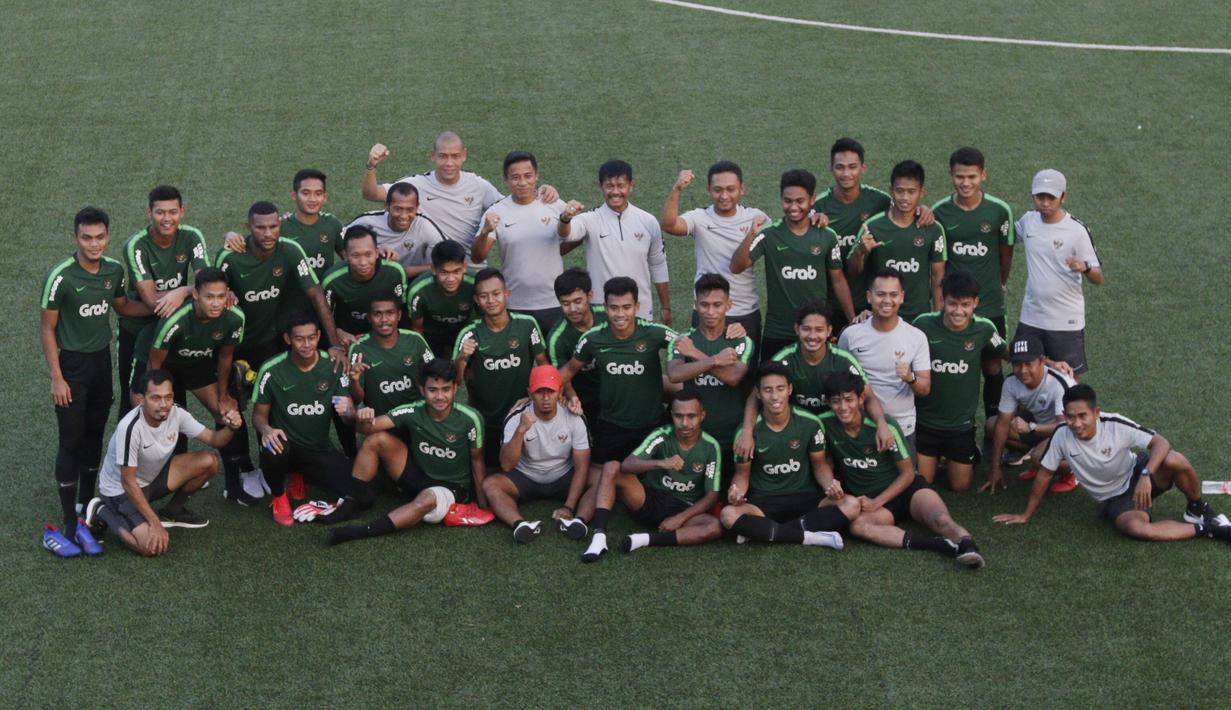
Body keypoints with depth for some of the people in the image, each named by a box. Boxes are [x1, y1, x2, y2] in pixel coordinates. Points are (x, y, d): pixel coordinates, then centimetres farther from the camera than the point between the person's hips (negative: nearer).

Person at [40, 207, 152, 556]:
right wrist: (56, 378, -14)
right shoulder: (61, 277, -19)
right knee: (71, 442, -3)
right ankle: (69, 524, 4)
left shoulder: (114, 270, -3)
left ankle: (85, 509, 28)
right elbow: (46, 329, -12)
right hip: (72, 364, -5)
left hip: (102, 361, 5)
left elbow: (123, 306, 17)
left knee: (94, 437, 14)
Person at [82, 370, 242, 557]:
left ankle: (173, 511, 11)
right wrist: (155, 524, -27)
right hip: (121, 490, -7)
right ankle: (103, 513, -1)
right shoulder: (130, 428, -33)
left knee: (208, 462, -13)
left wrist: (230, 428, -32)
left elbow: (214, 439, -7)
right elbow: (129, 482, -27)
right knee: (152, 547, -27)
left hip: (153, 477, 7)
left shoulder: (176, 414, -16)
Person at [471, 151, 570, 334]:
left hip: (555, 304, 1)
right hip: (515, 307, -1)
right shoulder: (496, 213, -4)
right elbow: (476, 257, -11)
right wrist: (485, 232, -29)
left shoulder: (555, 205, -1)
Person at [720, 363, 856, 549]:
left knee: (851, 507, -27)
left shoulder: (810, 424, -5)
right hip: (764, 502, -2)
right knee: (729, 515, -34)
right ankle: (809, 537, -28)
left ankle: (760, 531, -25)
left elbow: (819, 464, 7)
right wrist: (737, 491, -22)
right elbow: (742, 474, 3)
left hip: (804, 498, 2)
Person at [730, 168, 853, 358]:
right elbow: (736, 267, -15)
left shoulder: (827, 236, 0)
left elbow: (838, 280, 8)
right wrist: (752, 234, -28)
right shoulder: (769, 235, -5)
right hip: (777, 334, -1)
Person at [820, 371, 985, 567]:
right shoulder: (825, 424, -8)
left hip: (905, 488, -1)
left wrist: (876, 502, -16)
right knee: (858, 525, -36)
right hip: (867, 498, 1)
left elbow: (908, 473, -6)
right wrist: (829, 485, -16)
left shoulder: (884, 426, -14)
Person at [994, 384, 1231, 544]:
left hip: (1136, 476, 0)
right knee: (1136, 528, -35)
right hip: (1113, 500, 1)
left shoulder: (1116, 425, -22)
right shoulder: (1062, 436, -17)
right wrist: (1026, 516, 3)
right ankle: (1204, 529, -15)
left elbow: (1160, 442, -25)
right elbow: (1044, 475, -4)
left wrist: (1146, 475, -42)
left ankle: (1198, 509, -2)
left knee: (1175, 460, -33)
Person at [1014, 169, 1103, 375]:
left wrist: (1085, 267, -35)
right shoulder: (1028, 221, 0)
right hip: (1030, 318, 5)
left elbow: (1098, 279, -14)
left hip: (1066, 321, -5)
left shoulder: (1077, 231, -14)